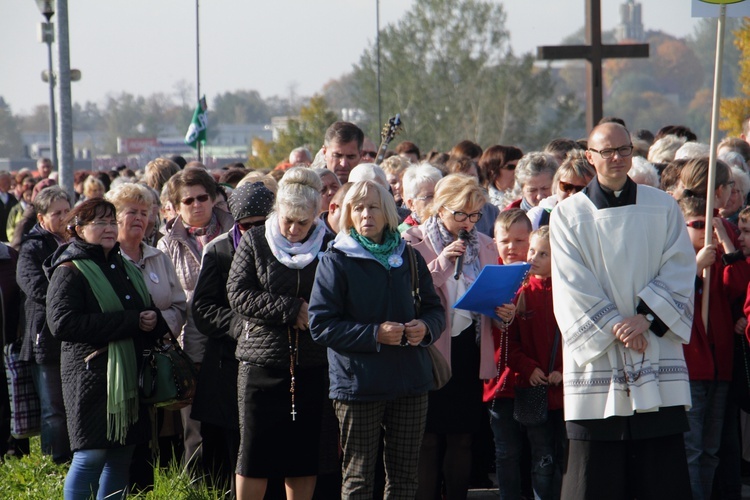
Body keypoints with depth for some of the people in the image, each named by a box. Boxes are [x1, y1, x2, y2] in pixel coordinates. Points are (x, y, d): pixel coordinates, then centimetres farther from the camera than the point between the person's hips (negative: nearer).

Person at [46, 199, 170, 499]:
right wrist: (131, 321, -19)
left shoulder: (125, 268, 19)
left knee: (121, 458, 8)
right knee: (91, 457, -10)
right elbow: (62, 323, -20)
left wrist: (154, 321, -1)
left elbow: (148, 313, 28)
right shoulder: (69, 271, -6)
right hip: (93, 373, -7)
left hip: (131, 373, 8)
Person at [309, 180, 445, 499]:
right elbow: (320, 326, -10)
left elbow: (435, 308, 16)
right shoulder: (336, 261, -3)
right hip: (358, 385, -4)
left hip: (410, 382, 4)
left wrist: (426, 327, -8)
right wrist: (375, 334, -20)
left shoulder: (408, 257, 11)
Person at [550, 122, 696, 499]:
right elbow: (573, 286, -3)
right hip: (597, 361, -1)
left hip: (658, 367, 1)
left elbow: (680, 270, 0)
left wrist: (646, 317, -13)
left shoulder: (663, 207, 8)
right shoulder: (568, 215, 4)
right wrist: (615, 327, -13)